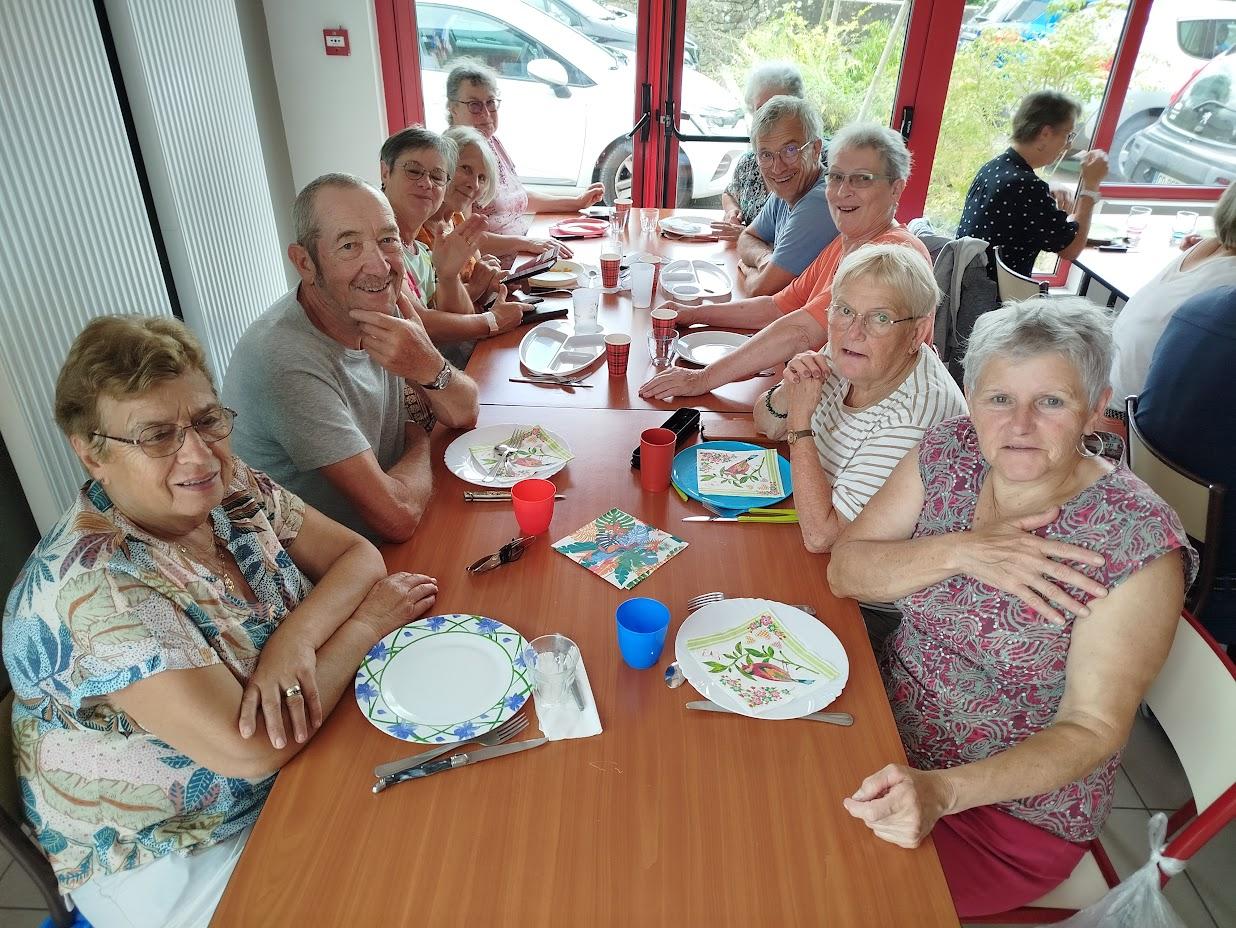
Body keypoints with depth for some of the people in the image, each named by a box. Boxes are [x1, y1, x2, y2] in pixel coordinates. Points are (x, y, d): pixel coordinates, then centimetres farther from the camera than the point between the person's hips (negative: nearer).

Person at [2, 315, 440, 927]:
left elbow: (359, 554, -6)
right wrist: (366, 623, -22)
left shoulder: (235, 492, -9)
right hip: (165, 861, -6)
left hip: (290, 770, 6)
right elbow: (252, 749, -32)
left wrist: (298, 636, -26)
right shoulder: (92, 589, -29)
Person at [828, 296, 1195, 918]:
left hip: (1011, 812, -4)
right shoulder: (950, 453, -7)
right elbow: (844, 569, -8)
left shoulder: (1137, 541, -21)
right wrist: (960, 550, -25)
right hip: (888, 722, 5)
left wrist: (942, 791, -33)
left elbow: (1092, 729, -19)